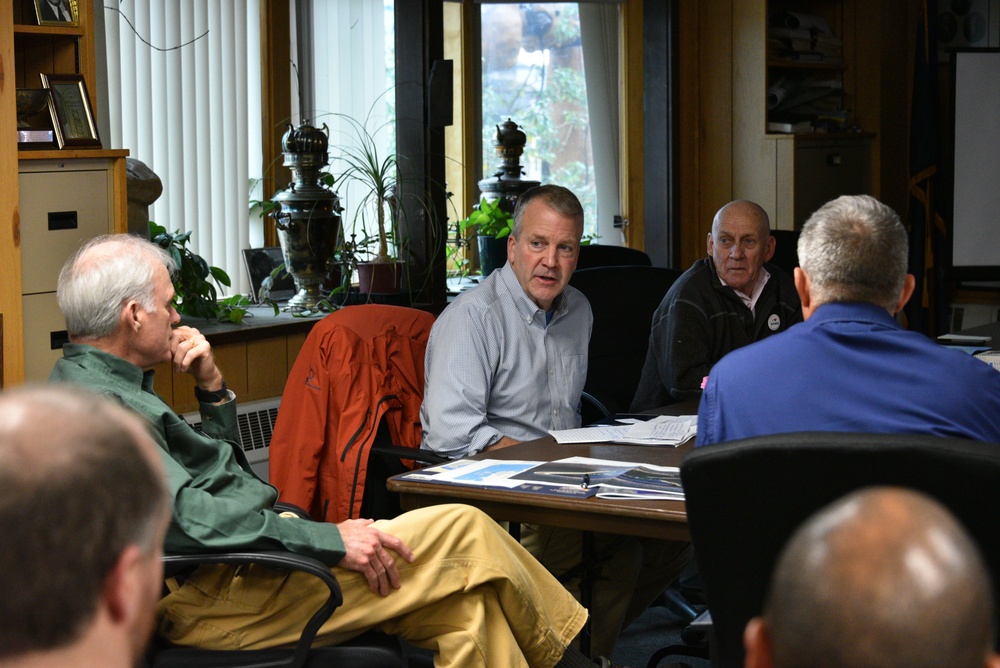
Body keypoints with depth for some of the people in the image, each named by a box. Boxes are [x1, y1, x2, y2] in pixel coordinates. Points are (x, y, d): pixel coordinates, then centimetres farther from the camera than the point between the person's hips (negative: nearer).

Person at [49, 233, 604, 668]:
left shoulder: (93, 382, 19)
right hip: (217, 600, -11)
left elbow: (220, 470, 26)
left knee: (462, 605, 2)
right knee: (464, 535, -8)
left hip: (229, 573, 11)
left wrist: (212, 388, 10)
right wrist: (326, 540, -26)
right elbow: (183, 516, -29)